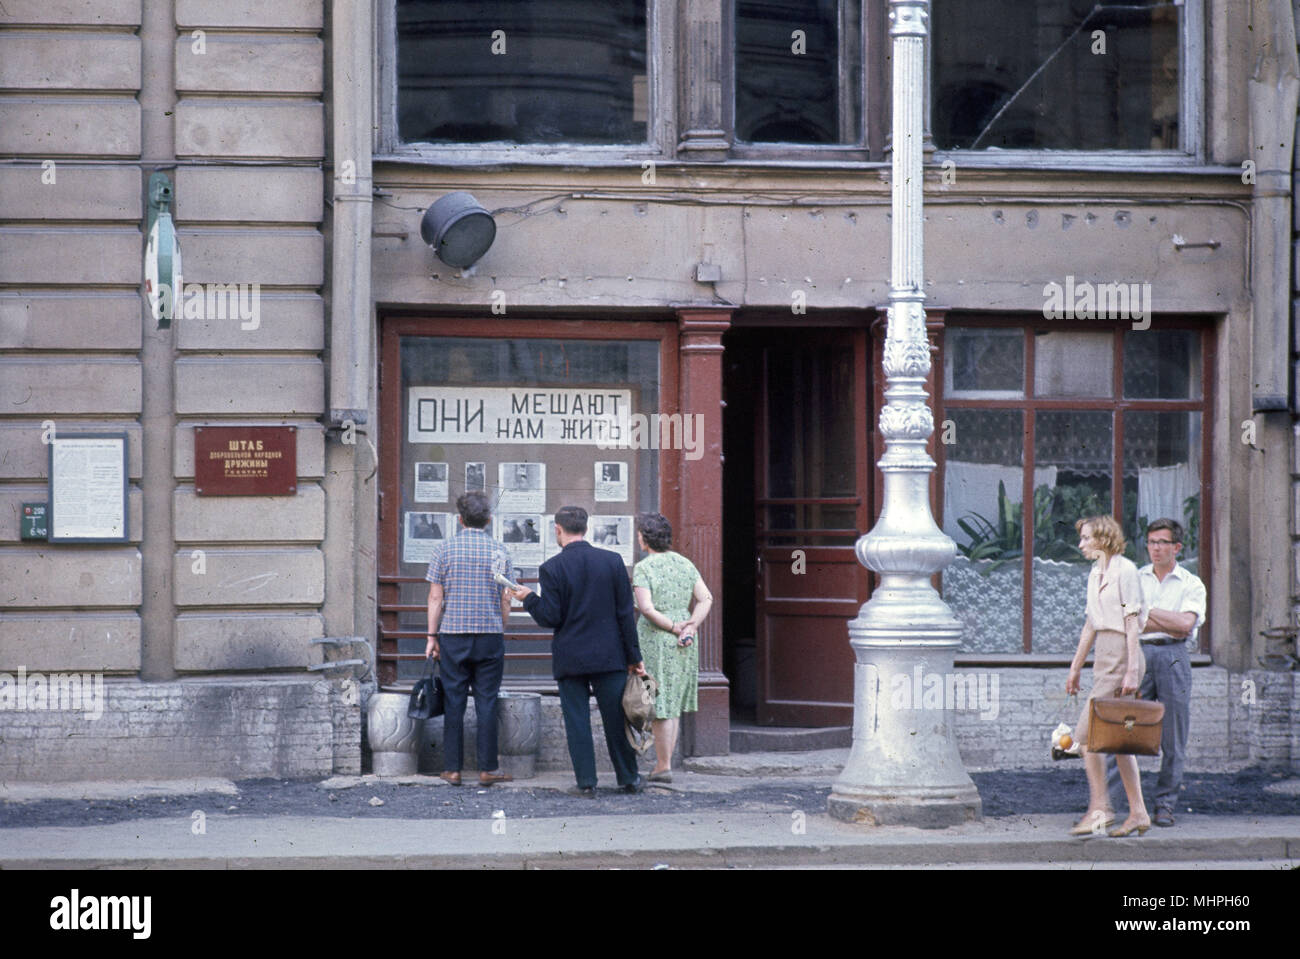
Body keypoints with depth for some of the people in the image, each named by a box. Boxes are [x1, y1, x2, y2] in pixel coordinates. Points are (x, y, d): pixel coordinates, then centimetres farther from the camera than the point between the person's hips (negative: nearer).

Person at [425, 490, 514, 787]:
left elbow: (435, 597, -1)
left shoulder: (445, 549, 0)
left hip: (453, 634, 0)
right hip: (491, 634, 0)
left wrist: (432, 636, 4)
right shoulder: (499, 551, 2)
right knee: (487, 702, 3)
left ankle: (452, 768, 5)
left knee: (454, 702, 4)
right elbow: (506, 600, 4)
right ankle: (488, 768, 3)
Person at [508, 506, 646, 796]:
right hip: (609, 655, 2)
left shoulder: (551, 568, -8)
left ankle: (586, 782, 3)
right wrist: (633, 656, 5)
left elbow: (550, 619, -10)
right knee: (616, 717, 11)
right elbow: (626, 614, 0)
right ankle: (629, 778, 18)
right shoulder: (612, 561, -1)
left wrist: (528, 598, 7)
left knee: (577, 721, 4)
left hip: (570, 659, -2)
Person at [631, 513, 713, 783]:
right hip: (684, 647, 6)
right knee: (674, 703, 14)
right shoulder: (685, 563, 8)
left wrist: (674, 627, -13)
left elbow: (646, 608, -21)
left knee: (661, 704, -2)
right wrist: (691, 627, -6)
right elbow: (706, 598, 3)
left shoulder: (643, 568, -10)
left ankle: (664, 766, 2)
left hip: (655, 639, -6)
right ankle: (663, 762, 18)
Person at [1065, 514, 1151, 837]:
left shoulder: (1124, 570, -11)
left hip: (1121, 653, -9)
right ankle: (1138, 813, 11)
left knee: (1086, 735, -11)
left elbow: (1132, 622, -14)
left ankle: (1099, 808, -6)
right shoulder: (1095, 573, 15)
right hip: (1103, 653, 9)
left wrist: (1132, 671, -19)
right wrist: (1075, 668, 22)